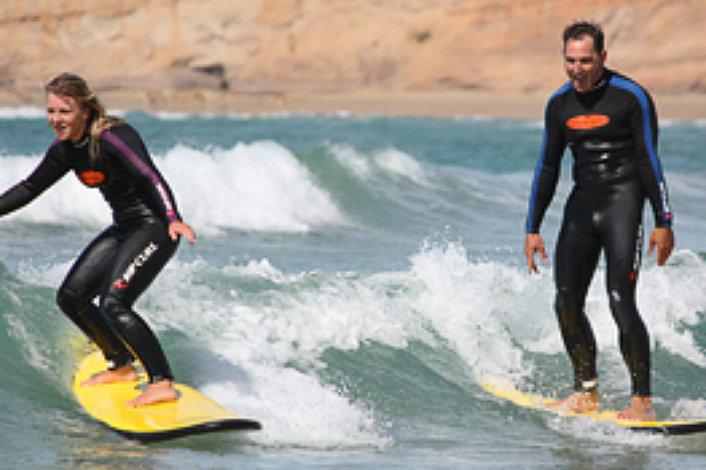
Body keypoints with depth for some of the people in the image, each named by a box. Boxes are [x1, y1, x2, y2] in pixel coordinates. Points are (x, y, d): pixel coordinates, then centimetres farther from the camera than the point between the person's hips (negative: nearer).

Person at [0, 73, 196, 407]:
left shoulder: (113, 138, -21)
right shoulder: (65, 150, 4)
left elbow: (151, 178, -32)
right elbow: (30, 188, 17)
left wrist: (173, 220, -47)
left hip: (155, 226, -9)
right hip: (124, 229, 9)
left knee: (113, 304, -23)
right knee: (71, 297, 9)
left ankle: (163, 384, -25)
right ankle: (121, 366, 24)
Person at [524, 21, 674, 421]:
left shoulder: (631, 97, -7)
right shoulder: (560, 104, 9)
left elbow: (649, 161, -6)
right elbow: (548, 168, 16)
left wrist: (663, 222, -10)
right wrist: (533, 229, 15)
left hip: (623, 200, -6)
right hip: (582, 203, 6)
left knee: (621, 302, -15)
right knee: (567, 304, -1)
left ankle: (643, 400, -9)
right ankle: (587, 392, 14)